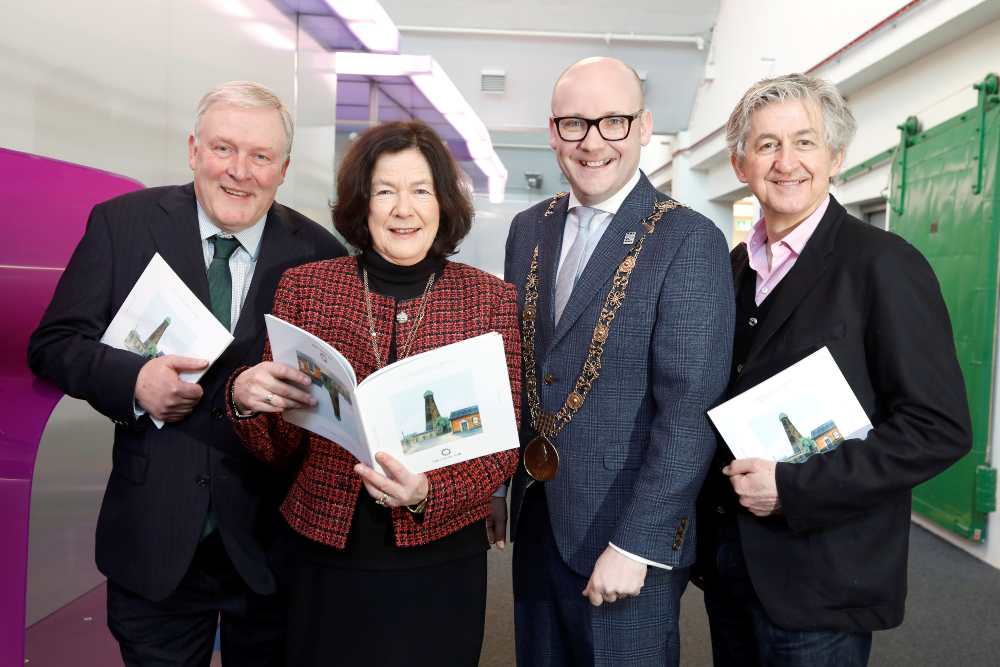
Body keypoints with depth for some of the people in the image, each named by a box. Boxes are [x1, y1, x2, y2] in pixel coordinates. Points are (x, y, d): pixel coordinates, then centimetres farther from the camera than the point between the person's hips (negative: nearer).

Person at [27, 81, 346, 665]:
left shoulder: (321, 255, -5)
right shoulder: (121, 223, -3)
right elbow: (53, 344, -2)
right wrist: (133, 379, -20)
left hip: (271, 542, 0)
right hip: (153, 535, 1)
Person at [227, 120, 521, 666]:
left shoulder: (491, 299, -5)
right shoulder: (305, 287, -4)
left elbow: (502, 446, -4)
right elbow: (281, 449, 1)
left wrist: (429, 493, -21)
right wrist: (246, 401, -20)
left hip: (438, 562, 0)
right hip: (321, 558, 1)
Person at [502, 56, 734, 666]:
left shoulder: (689, 241, -13)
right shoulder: (529, 229, 6)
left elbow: (689, 410, -17)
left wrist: (636, 546, -18)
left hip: (626, 535, -5)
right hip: (534, 525, 6)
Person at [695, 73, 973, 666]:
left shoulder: (886, 265, -13)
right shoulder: (735, 266, 7)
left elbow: (940, 428, -16)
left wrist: (794, 487, -20)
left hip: (822, 575, -6)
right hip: (728, 558, 6)